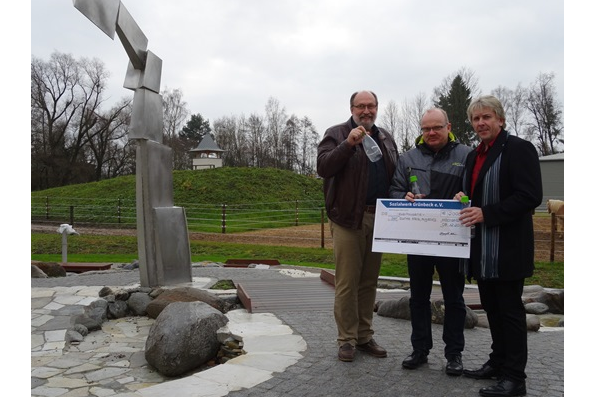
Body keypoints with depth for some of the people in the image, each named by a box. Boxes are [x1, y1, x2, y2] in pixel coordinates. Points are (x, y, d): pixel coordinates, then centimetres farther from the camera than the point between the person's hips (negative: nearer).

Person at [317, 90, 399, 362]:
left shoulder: (386, 139, 17)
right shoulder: (336, 134, 0)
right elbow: (323, 167, -14)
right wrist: (349, 144, -25)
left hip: (377, 219, 5)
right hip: (348, 218, -5)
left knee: (369, 281, 12)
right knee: (347, 283, -1)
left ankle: (365, 337, 23)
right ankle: (347, 339, 11)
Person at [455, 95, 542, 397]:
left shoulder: (519, 149, -10)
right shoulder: (474, 156, 16)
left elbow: (529, 196, -19)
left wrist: (486, 213, -24)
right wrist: (463, 200, 1)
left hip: (508, 248, -8)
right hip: (482, 250, 8)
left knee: (510, 310, 0)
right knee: (492, 308, 17)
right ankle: (498, 362, 31)